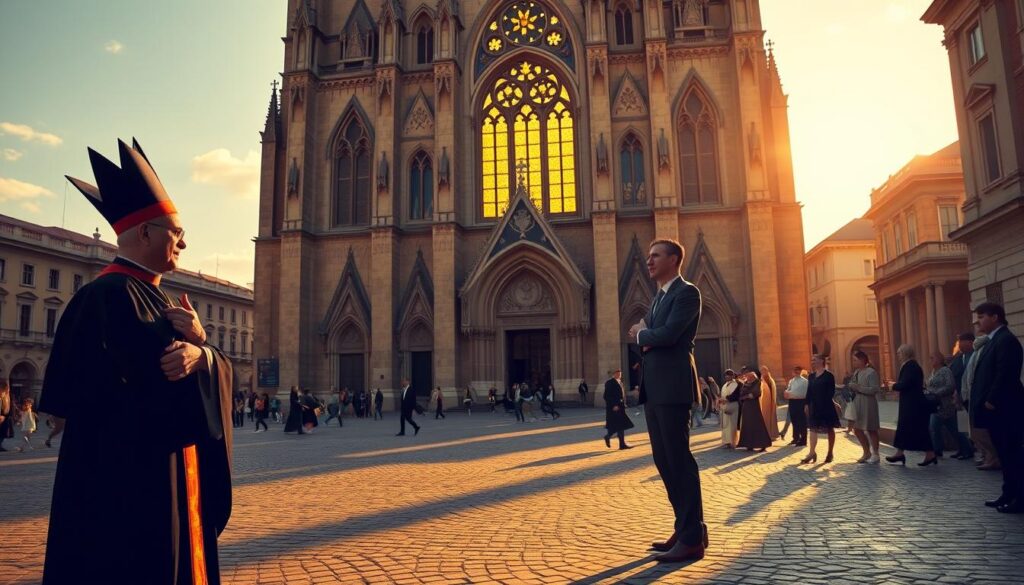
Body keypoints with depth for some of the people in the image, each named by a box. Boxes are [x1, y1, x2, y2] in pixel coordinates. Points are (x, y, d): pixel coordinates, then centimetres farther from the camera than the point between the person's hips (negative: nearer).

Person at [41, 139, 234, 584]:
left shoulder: (158, 301, 14)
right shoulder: (108, 296, -16)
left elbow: (221, 371, 5)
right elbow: (140, 388, -25)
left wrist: (201, 354, -16)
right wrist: (196, 346, -12)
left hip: (171, 480, 10)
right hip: (126, 486, -10)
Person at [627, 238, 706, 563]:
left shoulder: (687, 293, -8)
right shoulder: (659, 296, 22)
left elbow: (667, 334, -20)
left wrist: (641, 334, -1)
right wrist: (644, 336, -2)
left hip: (672, 386, -9)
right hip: (653, 387, 9)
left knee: (678, 459, -6)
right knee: (664, 460, 12)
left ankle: (692, 538, 2)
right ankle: (687, 527, 23)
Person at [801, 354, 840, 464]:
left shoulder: (828, 376, -7)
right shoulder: (811, 376, 10)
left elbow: (831, 392, -11)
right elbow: (809, 391, 11)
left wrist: (826, 403, -20)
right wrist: (807, 404, 4)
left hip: (827, 406, -5)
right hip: (814, 406, 5)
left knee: (829, 429, 8)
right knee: (813, 429, -2)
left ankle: (830, 453, 18)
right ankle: (812, 453, -3)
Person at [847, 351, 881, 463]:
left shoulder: (871, 372, -12)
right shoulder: (856, 372, 11)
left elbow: (875, 389, -20)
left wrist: (858, 387, -21)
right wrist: (850, 386, -1)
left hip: (868, 404, -8)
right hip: (857, 404, 8)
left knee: (871, 429, 2)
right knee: (857, 429, 10)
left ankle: (875, 454, 16)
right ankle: (867, 453, 25)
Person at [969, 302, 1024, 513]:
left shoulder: (1006, 340, -14)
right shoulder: (995, 340, 17)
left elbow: (1005, 375, -22)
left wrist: (991, 402, -19)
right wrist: (987, 402, 14)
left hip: (1003, 409, -10)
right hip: (997, 409, 10)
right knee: (1006, 454, 13)